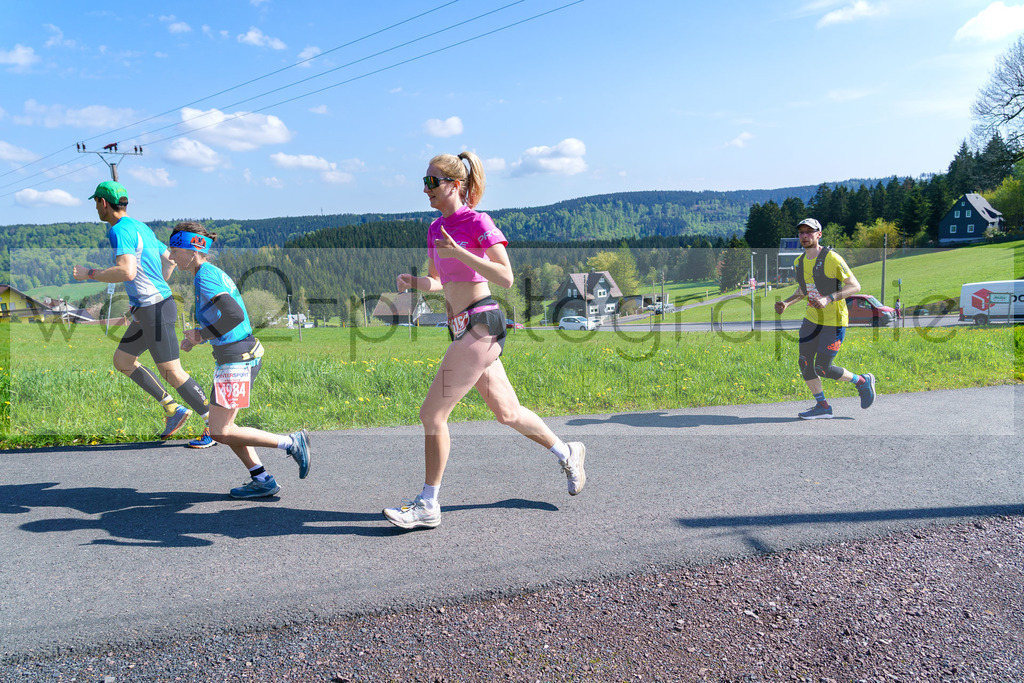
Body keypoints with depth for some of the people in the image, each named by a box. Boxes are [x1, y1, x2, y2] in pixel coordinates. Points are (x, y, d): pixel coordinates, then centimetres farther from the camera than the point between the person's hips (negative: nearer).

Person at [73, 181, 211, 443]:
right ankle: (173, 410, 14)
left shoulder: (120, 230, -14)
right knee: (122, 361, 16)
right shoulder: (141, 227, 17)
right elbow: (170, 261, 24)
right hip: (148, 309, 10)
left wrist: (88, 273, -14)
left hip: (154, 310, -10)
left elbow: (127, 272, -28)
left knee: (171, 372, -6)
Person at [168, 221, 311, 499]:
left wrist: (201, 336, -15)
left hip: (237, 359, -10)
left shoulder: (205, 278, -16)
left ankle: (292, 442, 1)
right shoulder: (214, 272, 13)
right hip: (241, 356, 10)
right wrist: (196, 337, 11)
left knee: (220, 433, -3)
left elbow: (234, 315, -29)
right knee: (223, 427, 16)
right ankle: (262, 480, 19)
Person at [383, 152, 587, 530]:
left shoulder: (478, 222, -10)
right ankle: (567, 453, 38)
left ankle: (428, 505, 3)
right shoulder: (436, 228, 14)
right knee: (508, 413, 18)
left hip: (481, 324, -9)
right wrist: (412, 281, 0)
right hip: (462, 328, 9)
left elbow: (506, 278, -16)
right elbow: (438, 282, 21)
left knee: (432, 412, -9)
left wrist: (459, 252, -22)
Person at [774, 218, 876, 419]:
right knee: (805, 363, 0)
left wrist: (828, 299, -29)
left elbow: (855, 286, -17)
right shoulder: (799, 262, 5)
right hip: (812, 318, 7)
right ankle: (822, 407, 15)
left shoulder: (831, 258, -16)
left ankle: (862, 382, 21)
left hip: (834, 321, -7)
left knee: (822, 369, -6)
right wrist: (786, 303, 3)